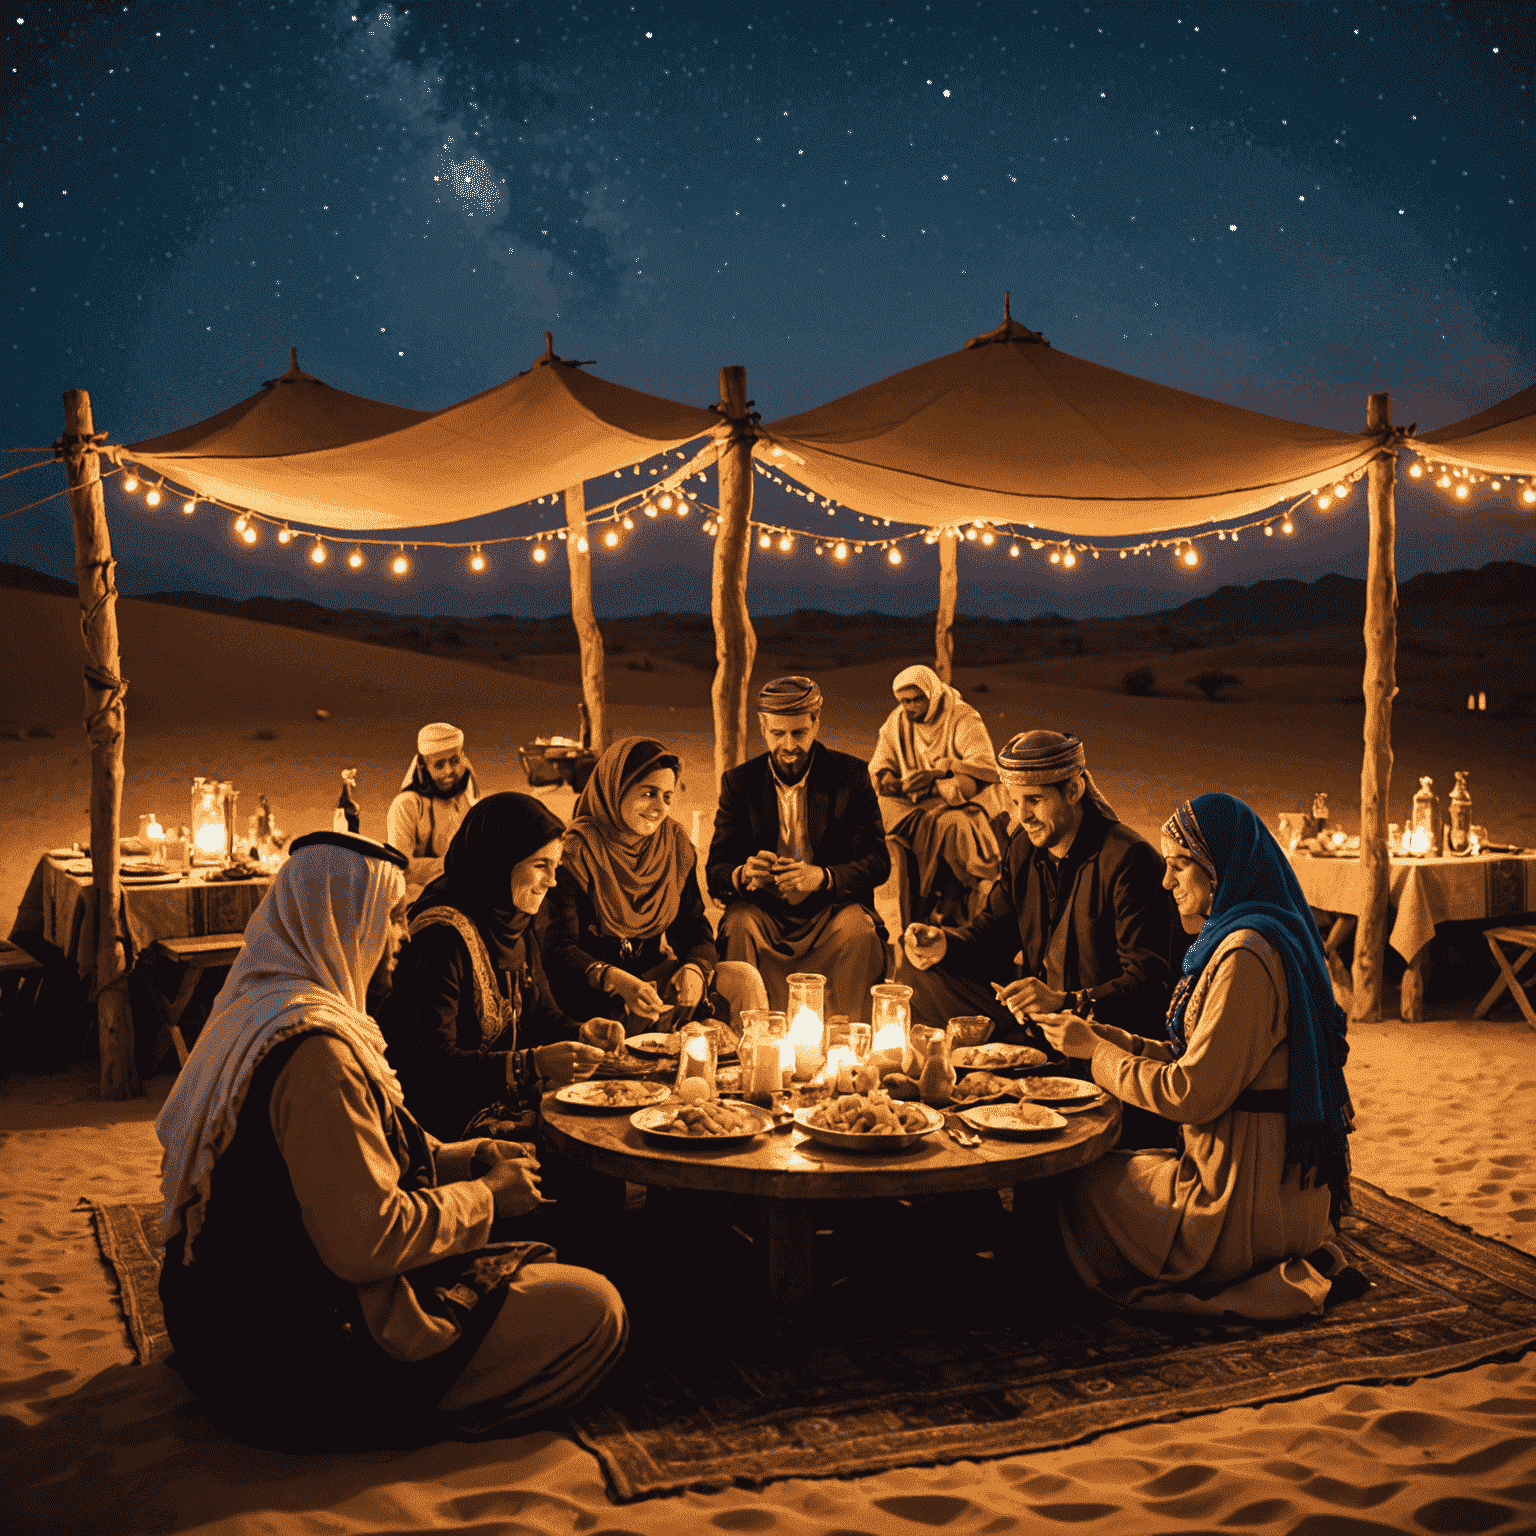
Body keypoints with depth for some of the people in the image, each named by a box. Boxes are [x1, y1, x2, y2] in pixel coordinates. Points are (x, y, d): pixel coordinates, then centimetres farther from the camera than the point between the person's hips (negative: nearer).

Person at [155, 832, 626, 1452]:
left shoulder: (258, 1006, 7)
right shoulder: (315, 1047, -27)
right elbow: (366, 1242, -28)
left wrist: (461, 1157, 7)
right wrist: (487, 1197, -13)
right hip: (295, 1365, -11)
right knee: (596, 1310, -6)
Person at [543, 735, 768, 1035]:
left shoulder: (676, 844, 4)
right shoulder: (578, 852, -14)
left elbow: (694, 928, 4)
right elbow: (559, 947, -20)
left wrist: (694, 968, -21)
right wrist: (618, 981, -38)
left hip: (654, 973, 5)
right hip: (592, 987, -5)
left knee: (743, 980, -16)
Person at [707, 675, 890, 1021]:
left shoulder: (851, 775, 0)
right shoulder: (739, 782, 4)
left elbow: (878, 862, -5)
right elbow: (716, 872, 0)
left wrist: (824, 876, -26)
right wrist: (743, 875, -27)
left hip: (833, 908, -1)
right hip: (763, 912, 1)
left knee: (858, 929, -31)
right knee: (739, 926, -30)